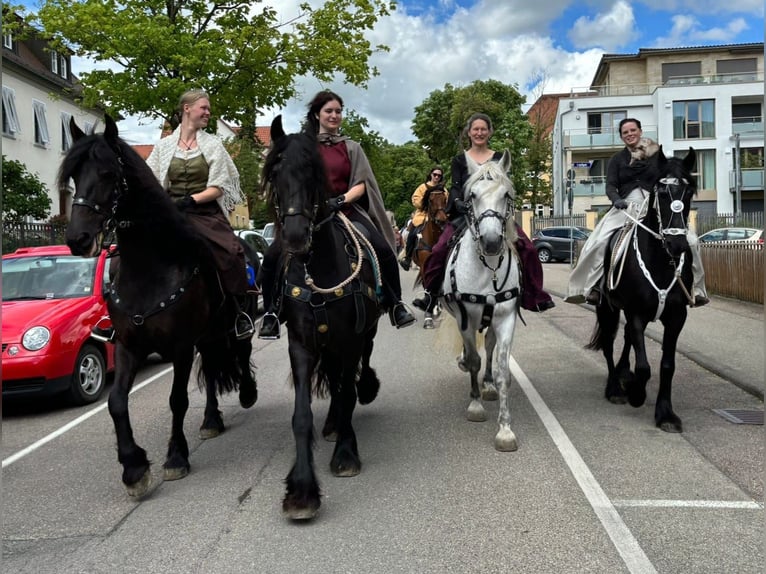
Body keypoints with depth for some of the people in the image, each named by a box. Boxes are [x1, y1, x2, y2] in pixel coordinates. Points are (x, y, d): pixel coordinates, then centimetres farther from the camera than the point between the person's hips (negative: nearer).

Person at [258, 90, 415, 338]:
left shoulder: (351, 147, 11)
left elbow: (360, 184, 4)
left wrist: (342, 200, -16)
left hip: (346, 211, 0)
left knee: (384, 250, -22)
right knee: (272, 257, -20)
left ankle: (395, 304, -1)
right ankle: (271, 313, -3)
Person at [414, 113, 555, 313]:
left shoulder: (499, 159, 13)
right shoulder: (459, 160, 12)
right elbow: (455, 187, 2)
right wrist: (458, 202, -20)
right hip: (465, 214, 0)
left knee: (527, 248, -16)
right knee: (439, 250, -21)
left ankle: (536, 296, -4)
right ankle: (431, 294, -7)